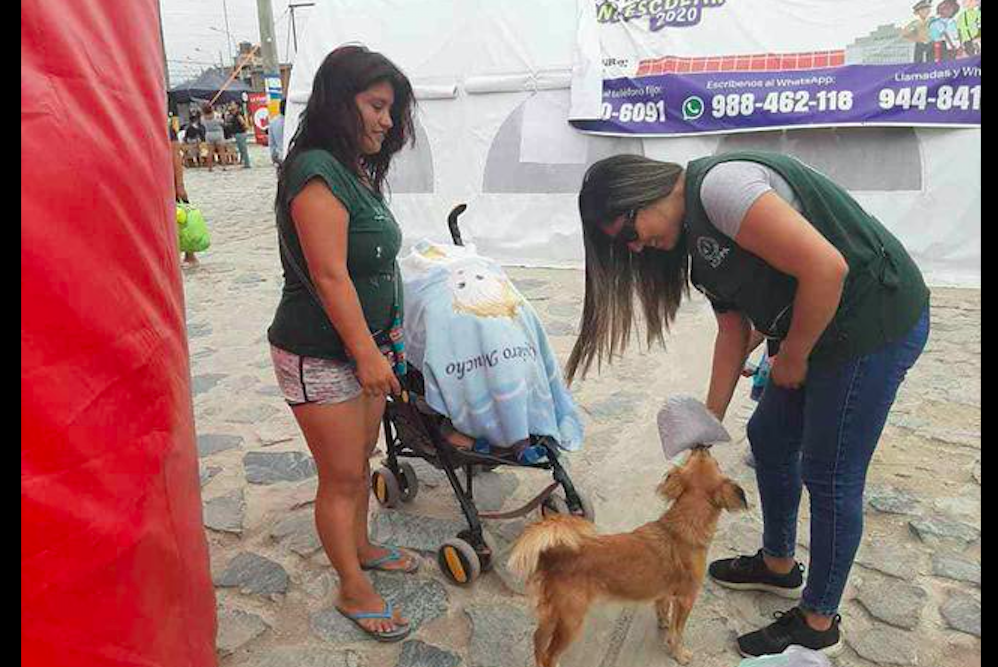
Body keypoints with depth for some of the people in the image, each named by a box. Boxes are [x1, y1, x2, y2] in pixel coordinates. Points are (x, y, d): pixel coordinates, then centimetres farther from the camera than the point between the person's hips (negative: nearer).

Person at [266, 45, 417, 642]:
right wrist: (367, 353, -20)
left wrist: (383, 337, 17)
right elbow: (329, 276, -23)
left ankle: (361, 547, 42)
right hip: (320, 357, -9)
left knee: (361, 460, 21)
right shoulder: (317, 173, -20)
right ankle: (355, 590, 23)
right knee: (341, 477, 5)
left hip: (363, 344, 9)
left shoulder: (355, 171, 10)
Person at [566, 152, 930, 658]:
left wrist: (791, 359, -14)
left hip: (876, 321, -10)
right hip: (821, 330, 10)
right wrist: (711, 419, 6)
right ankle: (778, 565, 41)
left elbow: (825, 267, -28)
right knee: (768, 439, 19)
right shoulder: (692, 228, 8)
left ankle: (818, 625, 23)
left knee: (830, 477, 2)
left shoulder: (718, 185, -23)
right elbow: (734, 327, 8)